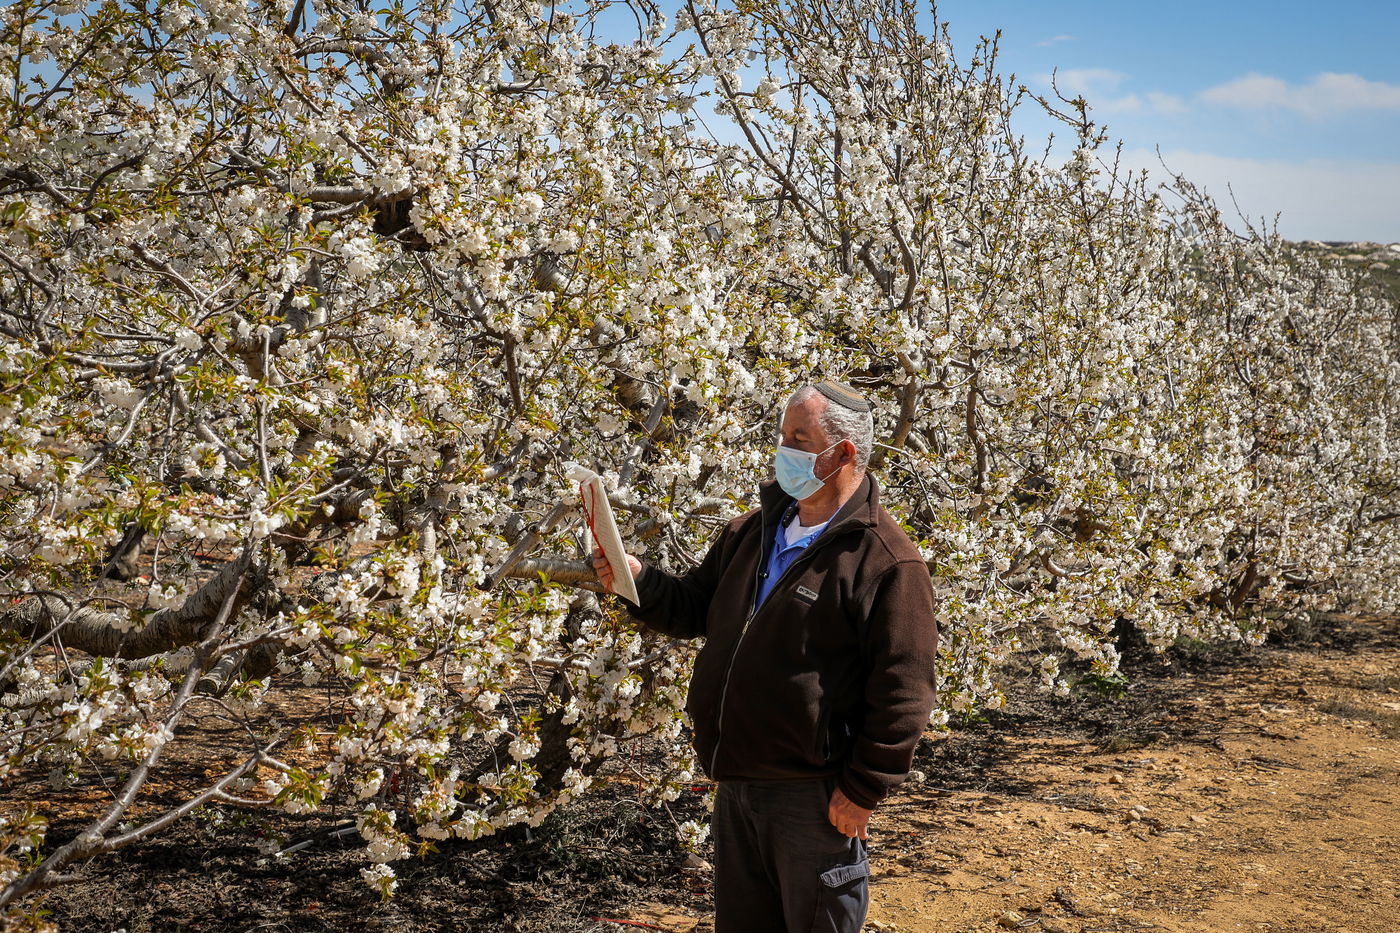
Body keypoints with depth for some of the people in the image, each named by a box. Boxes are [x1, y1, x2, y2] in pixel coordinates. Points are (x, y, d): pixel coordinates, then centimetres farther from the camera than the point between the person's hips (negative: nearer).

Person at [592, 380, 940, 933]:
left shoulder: (886, 561, -16)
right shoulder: (754, 532, 9)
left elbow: (902, 691, -18)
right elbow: (693, 608, 16)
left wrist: (864, 790, -16)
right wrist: (638, 580, -3)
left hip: (815, 798, -7)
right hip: (737, 782, 8)